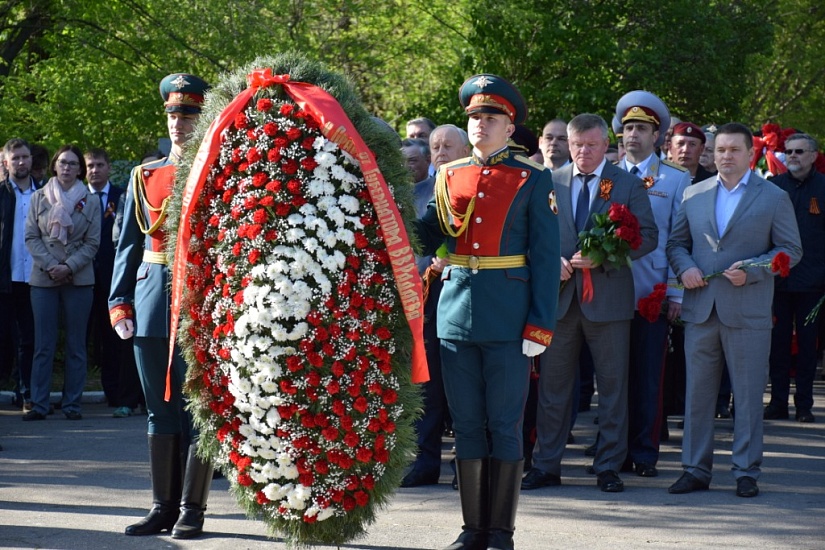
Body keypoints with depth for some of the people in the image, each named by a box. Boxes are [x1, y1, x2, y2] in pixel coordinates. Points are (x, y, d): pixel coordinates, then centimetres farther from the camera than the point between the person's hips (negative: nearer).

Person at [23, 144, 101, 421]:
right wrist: (49, 265, -10)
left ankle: (72, 404, 8)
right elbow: (31, 237, 3)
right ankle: (38, 404, 1)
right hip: (44, 279, 0)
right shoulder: (39, 198, 5)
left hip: (78, 279, 0)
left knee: (76, 345, 3)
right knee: (43, 344, 0)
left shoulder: (90, 201, 4)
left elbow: (92, 243, 1)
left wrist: (69, 267, -11)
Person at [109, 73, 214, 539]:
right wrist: (120, 303, 2)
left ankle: (192, 509, 5)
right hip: (152, 302, 4)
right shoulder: (145, 176, 11)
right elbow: (129, 244, 11)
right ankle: (164, 507, 15)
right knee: (161, 408, 9)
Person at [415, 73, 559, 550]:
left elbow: (545, 256, -4)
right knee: (467, 425, 8)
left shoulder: (532, 179, 0)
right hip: (457, 310, 4)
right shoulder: (449, 176, 12)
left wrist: (540, 326, -10)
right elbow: (424, 239, 11)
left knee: (505, 425, 1)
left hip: (508, 315, -4)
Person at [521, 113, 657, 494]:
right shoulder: (550, 183, 9)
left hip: (608, 295, -2)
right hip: (559, 294, 2)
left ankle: (609, 467, 10)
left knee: (612, 385, 2)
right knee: (553, 384, 5)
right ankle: (546, 465, 12)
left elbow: (648, 236, -1)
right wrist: (552, 260, -9)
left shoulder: (628, 185, 3)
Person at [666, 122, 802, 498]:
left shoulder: (774, 198, 3)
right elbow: (676, 242, 16)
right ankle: (696, 469, 13)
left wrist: (751, 270, -13)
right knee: (698, 392, 6)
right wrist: (684, 267, -5)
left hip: (747, 312, -3)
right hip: (700, 309, 3)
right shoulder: (694, 195, 12)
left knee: (748, 394, 0)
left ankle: (746, 471, 8)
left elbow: (790, 251, 1)